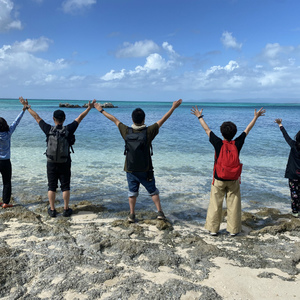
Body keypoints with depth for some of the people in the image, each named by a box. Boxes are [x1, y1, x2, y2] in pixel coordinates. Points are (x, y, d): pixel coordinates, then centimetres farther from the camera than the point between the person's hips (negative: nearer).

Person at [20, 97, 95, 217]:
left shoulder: (49, 130, -10)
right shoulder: (68, 129, -10)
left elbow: (36, 117, 1)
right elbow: (79, 118, -1)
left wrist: (27, 107, 13)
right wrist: (89, 108, 9)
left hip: (51, 162, 0)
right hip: (65, 163, 0)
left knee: (51, 187, 10)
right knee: (65, 186, 9)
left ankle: (52, 210, 15)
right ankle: (66, 210, 14)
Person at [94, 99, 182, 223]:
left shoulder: (127, 131, -8)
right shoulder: (148, 131, -14)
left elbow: (114, 119, 4)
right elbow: (163, 120, -6)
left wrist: (101, 110, 16)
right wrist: (174, 107, 3)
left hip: (130, 169, 2)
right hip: (145, 170, -2)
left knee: (132, 192, 15)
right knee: (153, 191, 14)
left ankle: (132, 215, 18)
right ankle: (160, 212, 15)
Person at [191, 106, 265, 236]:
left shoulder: (218, 143, -14)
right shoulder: (237, 144, -10)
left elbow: (207, 129, -2)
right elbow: (247, 130, 4)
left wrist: (199, 116, 10)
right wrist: (256, 117, 18)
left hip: (218, 180, -1)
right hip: (233, 180, 1)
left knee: (215, 205, 8)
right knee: (233, 205, 10)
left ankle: (213, 229, 15)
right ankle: (233, 229, 18)